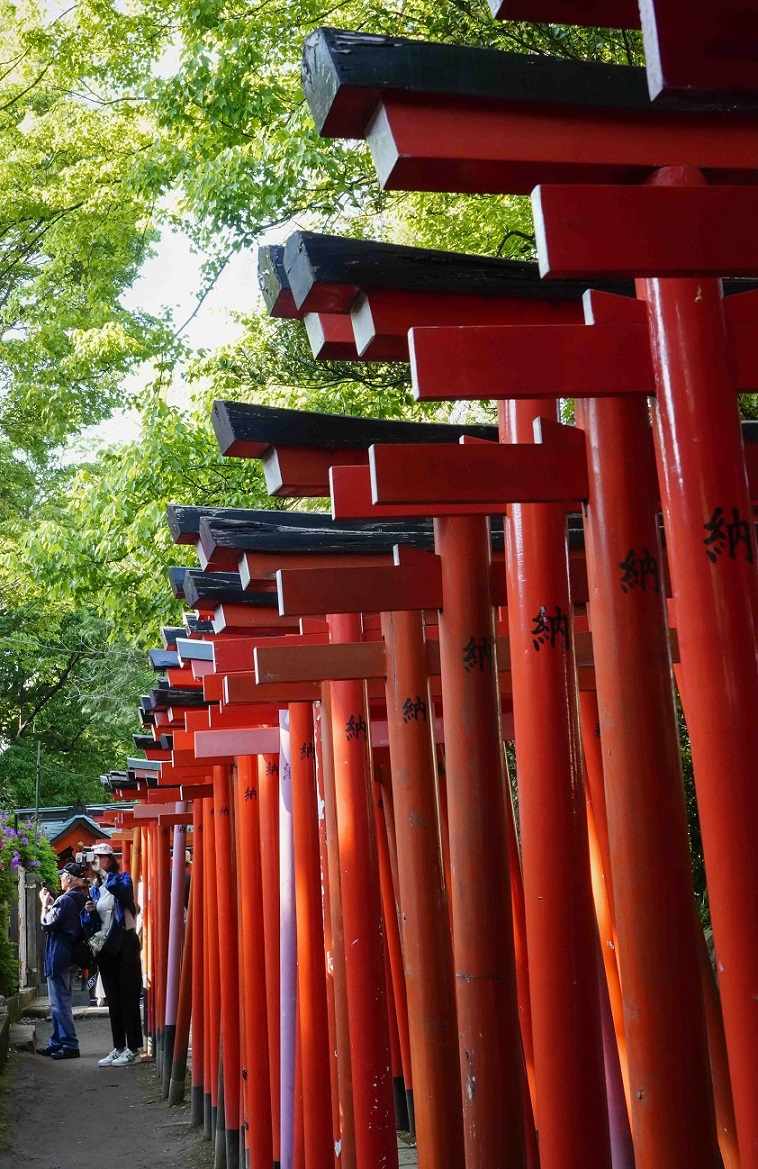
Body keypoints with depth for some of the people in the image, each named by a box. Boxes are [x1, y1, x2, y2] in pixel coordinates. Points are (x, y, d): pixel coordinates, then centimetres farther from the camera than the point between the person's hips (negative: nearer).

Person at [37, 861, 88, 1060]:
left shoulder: (66, 899, -18)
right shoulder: (81, 899, 11)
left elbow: (47, 924, -15)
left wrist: (45, 904, -2)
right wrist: (52, 905, 10)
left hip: (59, 957, -10)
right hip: (71, 957, 10)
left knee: (60, 1003, -5)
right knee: (61, 1002, 16)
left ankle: (70, 1045, -5)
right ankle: (57, 1043, 22)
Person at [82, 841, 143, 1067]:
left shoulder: (122, 878, -1)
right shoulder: (94, 889, 13)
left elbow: (123, 890, -27)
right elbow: (90, 925, 14)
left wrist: (102, 872, -25)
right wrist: (89, 912, -7)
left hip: (124, 943, -6)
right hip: (105, 947, 6)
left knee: (128, 996, -6)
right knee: (113, 999, 9)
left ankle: (132, 1049, -4)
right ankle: (118, 1048, 15)